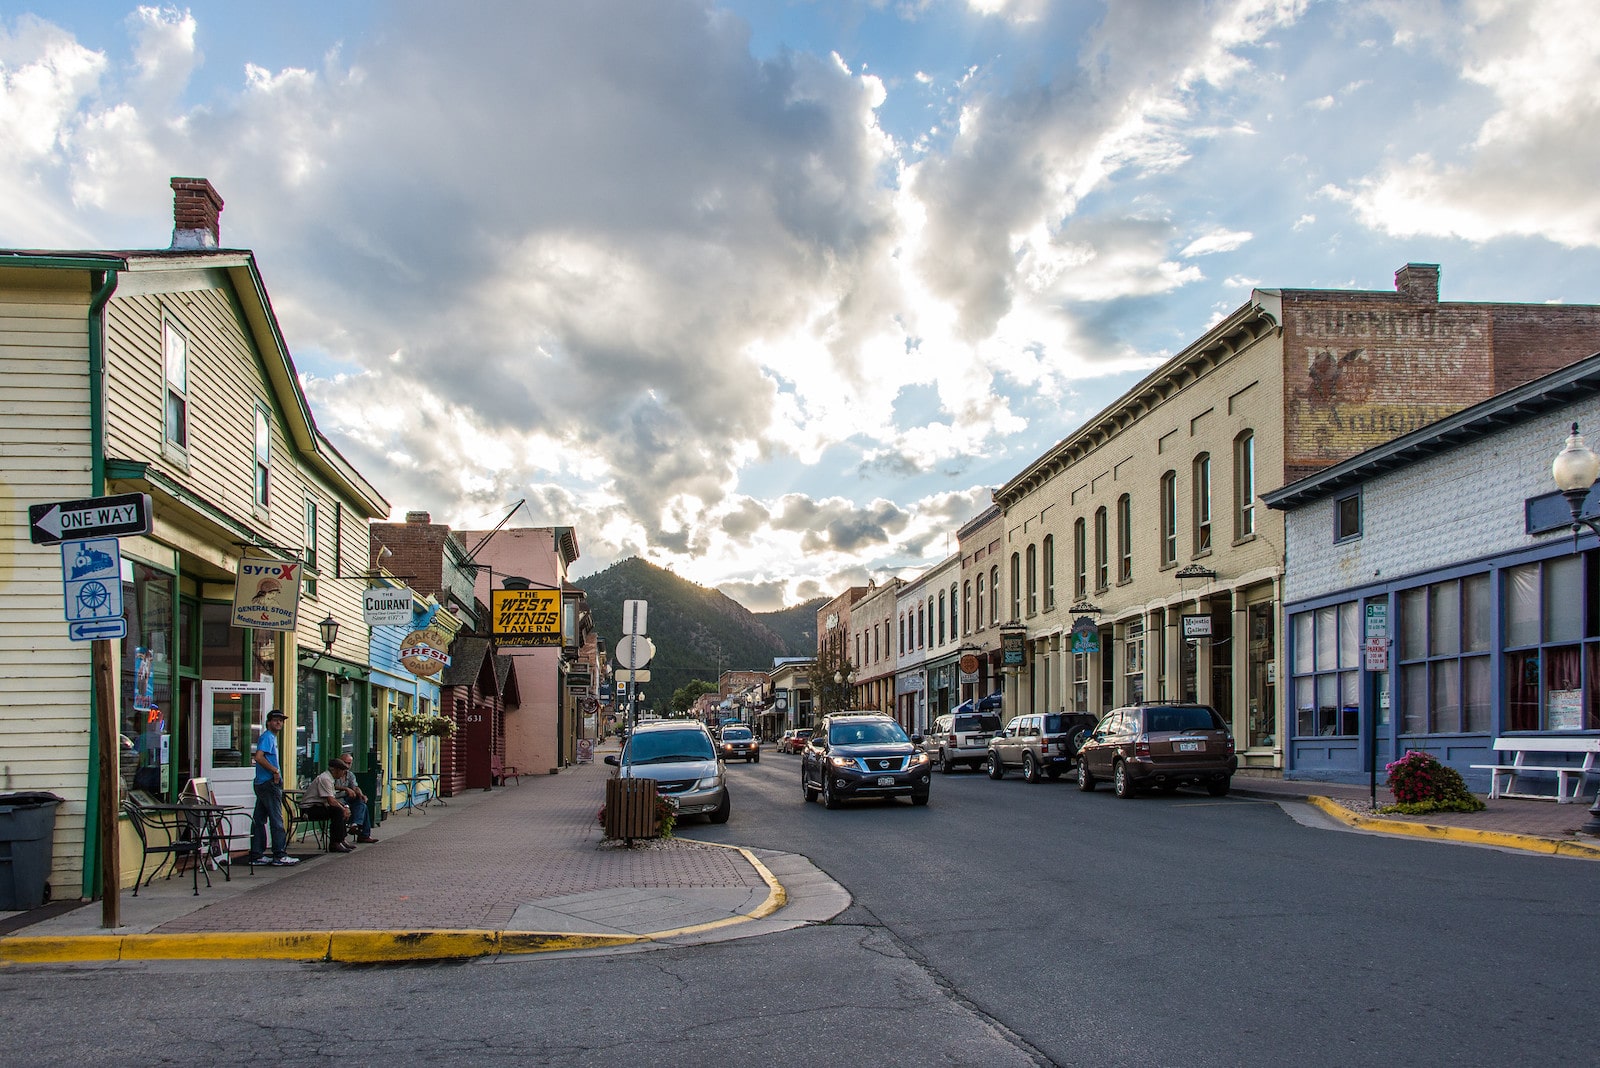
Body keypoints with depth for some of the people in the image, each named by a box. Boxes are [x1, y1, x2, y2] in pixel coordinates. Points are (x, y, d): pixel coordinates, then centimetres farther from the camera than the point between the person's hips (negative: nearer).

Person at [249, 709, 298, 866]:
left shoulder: (272, 737, 21)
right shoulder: (267, 737, -10)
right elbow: (259, 757, -23)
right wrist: (275, 771, -18)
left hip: (262, 784, 10)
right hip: (269, 783, -10)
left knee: (259, 820, 10)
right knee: (276, 820, -8)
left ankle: (256, 855, 13)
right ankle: (280, 855, -6)